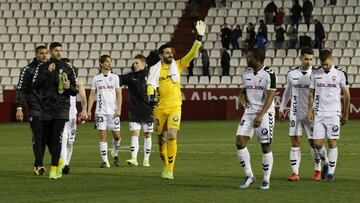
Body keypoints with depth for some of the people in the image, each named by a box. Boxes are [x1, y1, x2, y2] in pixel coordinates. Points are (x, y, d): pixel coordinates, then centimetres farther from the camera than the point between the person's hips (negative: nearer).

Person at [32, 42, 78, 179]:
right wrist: (48, 73, -13)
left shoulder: (68, 69, 7)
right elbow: (35, 85, -7)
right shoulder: (42, 68, 6)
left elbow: (75, 92, 10)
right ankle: (58, 162, 31)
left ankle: (54, 168, -12)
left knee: (56, 138, -13)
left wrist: (69, 87, -13)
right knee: (48, 138, 7)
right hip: (46, 109, 2)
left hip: (61, 108, -2)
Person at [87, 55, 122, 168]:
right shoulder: (96, 78, 8)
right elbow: (92, 95, 10)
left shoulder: (115, 77, 7)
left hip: (113, 111, 0)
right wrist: (89, 110, 2)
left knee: (116, 135, -1)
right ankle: (105, 161, -3)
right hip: (100, 111, 0)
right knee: (102, 135, -6)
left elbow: (119, 94, 3)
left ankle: (115, 154, 27)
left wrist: (119, 109, -7)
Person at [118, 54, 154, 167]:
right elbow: (119, 79, -6)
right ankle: (134, 159, -12)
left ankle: (146, 159, 14)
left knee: (147, 135, 6)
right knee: (134, 134, -7)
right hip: (134, 111, 1)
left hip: (147, 110, -1)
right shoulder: (130, 76, 3)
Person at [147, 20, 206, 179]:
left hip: (175, 107, -1)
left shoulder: (178, 65, 3)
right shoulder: (155, 69, 3)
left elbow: (191, 54, -4)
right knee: (162, 138, 9)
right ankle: (165, 165, 31)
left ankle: (170, 170, -13)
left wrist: (199, 38, -16)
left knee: (172, 136, -16)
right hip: (160, 108, 1)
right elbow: (151, 84, -8)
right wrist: (151, 96, -29)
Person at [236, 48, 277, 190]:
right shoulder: (247, 73, 8)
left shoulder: (269, 74, -12)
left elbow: (270, 97, -16)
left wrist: (260, 116, -24)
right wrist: (242, 96, -2)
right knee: (240, 141, -7)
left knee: (266, 146, -1)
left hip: (265, 113, -6)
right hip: (249, 112, 6)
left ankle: (266, 180, 10)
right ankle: (249, 175, 4)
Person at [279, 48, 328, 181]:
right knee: (295, 141, -3)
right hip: (295, 114, 2)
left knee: (313, 142, 4)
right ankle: (295, 173, -2)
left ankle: (318, 170, 21)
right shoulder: (292, 74, 5)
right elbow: (287, 92, 17)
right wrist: (281, 109, 17)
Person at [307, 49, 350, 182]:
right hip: (319, 114, 2)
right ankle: (325, 163, 24)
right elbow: (311, 93, 12)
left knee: (332, 143, -4)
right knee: (317, 143, -2)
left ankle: (331, 171, 4)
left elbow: (346, 95, 3)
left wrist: (345, 114, 3)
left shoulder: (340, 74, -2)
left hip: (334, 113, -2)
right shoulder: (315, 74, 5)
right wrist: (309, 110, 1)